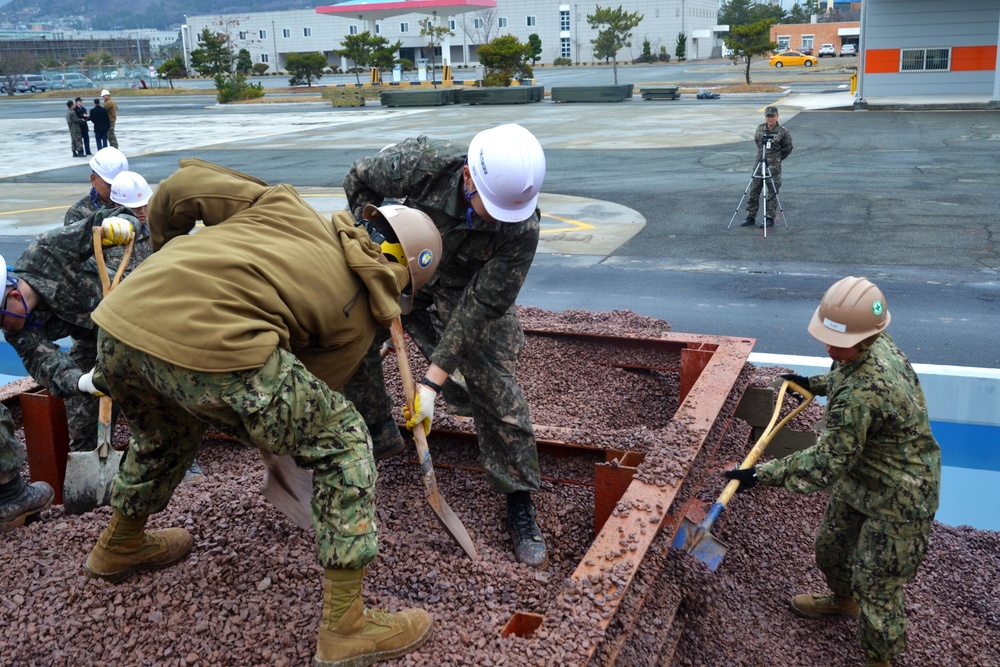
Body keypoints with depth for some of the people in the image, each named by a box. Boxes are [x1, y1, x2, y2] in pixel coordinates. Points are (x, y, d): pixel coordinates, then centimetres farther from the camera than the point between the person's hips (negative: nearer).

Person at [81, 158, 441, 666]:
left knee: (164, 433, 38)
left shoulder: (286, 205, 24)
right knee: (342, 444, 11)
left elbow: (181, 188, 21)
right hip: (211, 347, -7)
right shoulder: (360, 314, 15)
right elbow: (313, 395, 20)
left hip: (119, 321, 7)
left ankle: (120, 546, 63)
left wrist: (163, 248, 40)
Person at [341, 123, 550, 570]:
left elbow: (479, 307, -30)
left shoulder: (521, 229, -34)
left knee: (495, 390, -10)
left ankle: (520, 509, 4)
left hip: (468, 294, -2)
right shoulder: (426, 162, -33)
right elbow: (360, 181, -12)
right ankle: (380, 435, 17)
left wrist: (433, 380, -31)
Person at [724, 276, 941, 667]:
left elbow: (826, 463, -35)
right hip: (860, 482, 10)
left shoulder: (862, 392, -40)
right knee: (830, 547, 29)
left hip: (897, 502, -10)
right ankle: (843, 600, 58)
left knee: (876, 589, 4)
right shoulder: (874, 345, -10)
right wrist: (815, 383, 26)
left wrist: (760, 475, -31)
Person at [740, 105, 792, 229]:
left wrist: (777, 159, 4)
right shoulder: (760, 128, 6)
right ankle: (750, 217, 14)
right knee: (753, 192, 6)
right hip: (759, 164, 4)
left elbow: (788, 148, 4)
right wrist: (762, 155, 14)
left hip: (774, 166, -4)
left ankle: (770, 218, 6)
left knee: (772, 194, 0)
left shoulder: (783, 132, -5)